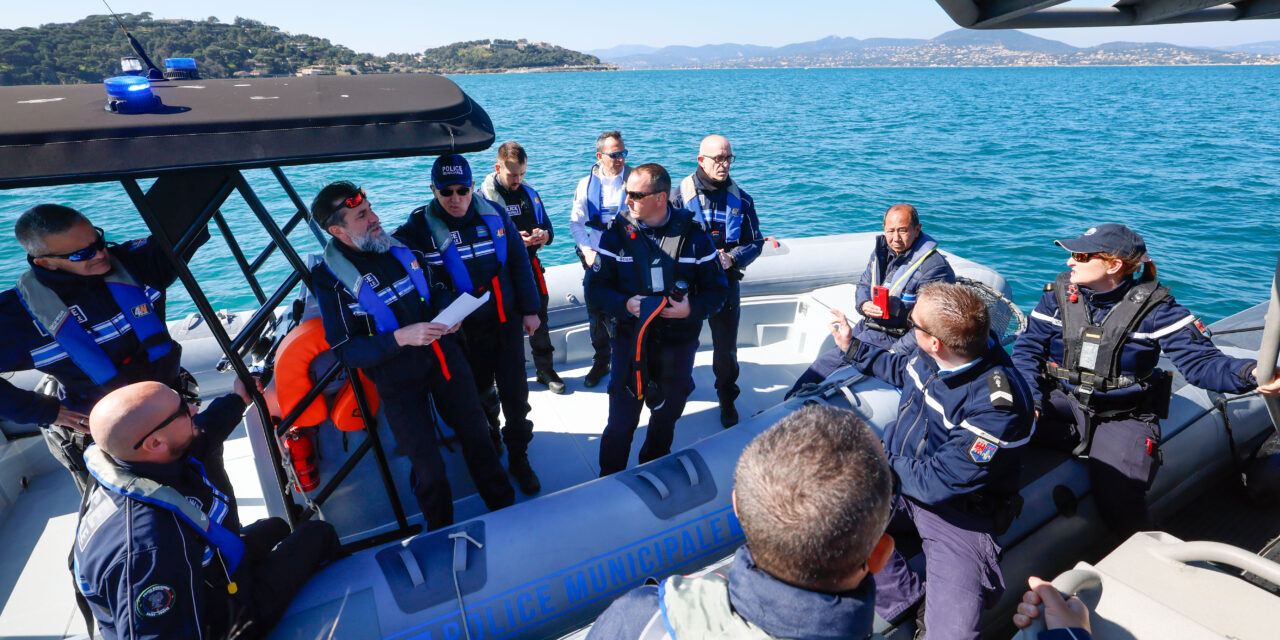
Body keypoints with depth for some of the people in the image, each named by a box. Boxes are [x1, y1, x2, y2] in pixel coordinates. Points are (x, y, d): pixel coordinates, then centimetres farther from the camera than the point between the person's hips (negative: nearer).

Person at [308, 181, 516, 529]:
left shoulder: (399, 246, 2)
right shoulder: (331, 279, -13)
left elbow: (436, 288, 16)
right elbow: (346, 351, -14)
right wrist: (400, 337, -28)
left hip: (445, 359, 4)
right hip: (398, 382, -4)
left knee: (478, 437, 12)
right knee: (429, 470, 1)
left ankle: (506, 510, 33)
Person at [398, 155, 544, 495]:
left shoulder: (494, 214, -2)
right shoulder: (419, 227, -10)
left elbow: (519, 263, 4)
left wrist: (529, 309, 5)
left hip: (506, 321, 2)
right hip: (463, 330, -1)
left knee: (515, 395, 5)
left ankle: (518, 458, 25)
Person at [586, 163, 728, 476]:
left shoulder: (693, 234, -7)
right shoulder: (617, 233, -7)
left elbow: (717, 288, -1)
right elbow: (595, 289, -5)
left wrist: (692, 308, -20)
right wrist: (626, 304, -24)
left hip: (679, 344, 1)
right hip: (630, 340, -1)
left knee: (667, 415, 20)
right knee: (621, 421, 4)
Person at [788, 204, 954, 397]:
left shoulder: (934, 267, -18)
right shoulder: (882, 250, 6)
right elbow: (863, 285, 18)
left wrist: (895, 354, -25)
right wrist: (864, 305, -7)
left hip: (893, 337, -8)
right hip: (868, 325, 8)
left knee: (830, 360, -15)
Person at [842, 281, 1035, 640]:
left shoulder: (997, 406, -30)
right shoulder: (928, 356, -8)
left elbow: (936, 483, -24)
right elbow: (901, 369, 20)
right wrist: (852, 347, 24)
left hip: (958, 513, -7)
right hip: (902, 479, 7)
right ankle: (910, 604, -9)